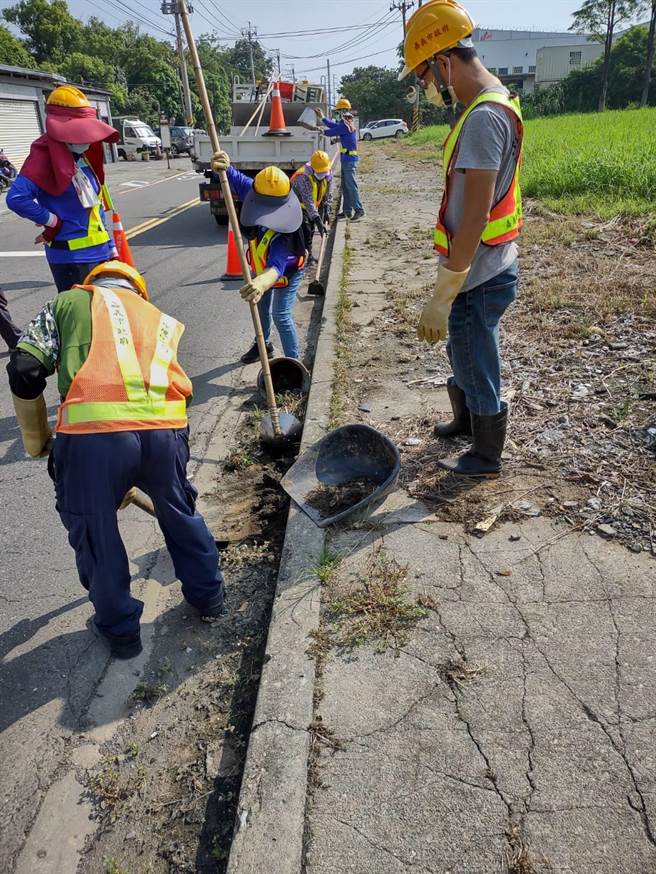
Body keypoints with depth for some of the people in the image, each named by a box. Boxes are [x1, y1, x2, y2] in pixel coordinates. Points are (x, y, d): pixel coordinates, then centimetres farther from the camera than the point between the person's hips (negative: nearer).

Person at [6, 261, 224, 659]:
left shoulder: (67, 303, 21)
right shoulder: (162, 320, 31)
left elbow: (25, 371, 7)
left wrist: (38, 442, 23)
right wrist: (134, 478, 41)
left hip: (91, 431, -3)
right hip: (166, 428, 3)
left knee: (95, 533, 21)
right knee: (180, 512, 30)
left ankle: (120, 629, 39)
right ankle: (208, 594, 48)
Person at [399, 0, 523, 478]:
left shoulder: (483, 118, -21)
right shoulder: (497, 102, 11)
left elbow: (475, 218, -26)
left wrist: (442, 298, -24)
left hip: (478, 279, -10)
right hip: (483, 269, 10)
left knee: (477, 367, 7)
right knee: (464, 353, 26)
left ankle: (486, 457, 28)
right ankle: (466, 420, 50)